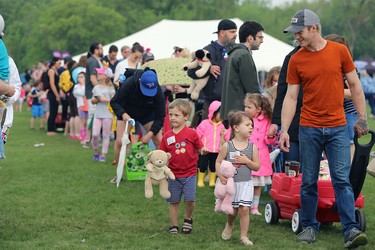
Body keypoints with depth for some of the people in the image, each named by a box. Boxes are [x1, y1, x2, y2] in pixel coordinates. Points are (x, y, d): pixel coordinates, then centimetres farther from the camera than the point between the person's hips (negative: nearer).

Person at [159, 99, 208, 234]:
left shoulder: (191, 133, -4)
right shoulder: (167, 136, 3)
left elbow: (200, 148, 3)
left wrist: (203, 151, -18)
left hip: (189, 173, -2)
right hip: (174, 174, 2)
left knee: (190, 199, -9)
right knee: (173, 201, 6)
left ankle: (188, 219, 18)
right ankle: (174, 226, 18)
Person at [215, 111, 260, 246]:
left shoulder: (252, 147, -1)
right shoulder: (227, 146, -6)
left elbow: (257, 166, 0)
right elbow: (218, 162, -1)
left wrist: (247, 161, -17)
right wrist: (221, 176, -15)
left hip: (246, 184, 1)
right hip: (230, 183, -1)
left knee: (244, 209, -8)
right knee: (233, 210, 10)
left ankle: (243, 235, 4)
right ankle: (229, 225, 42)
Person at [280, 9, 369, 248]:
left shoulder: (340, 51, 0)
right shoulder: (296, 60, 1)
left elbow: (355, 86, 6)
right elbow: (291, 96, 3)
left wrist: (362, 118, 2)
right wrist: (284, 130, -4)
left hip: (337, 127, -1)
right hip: (309, 129, 1)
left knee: (342, 179, -6)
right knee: (309, 182, 6)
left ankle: (351, 230, -8)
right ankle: (309, 227, 17)